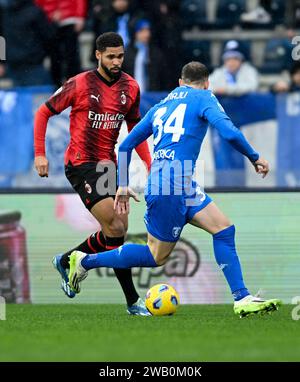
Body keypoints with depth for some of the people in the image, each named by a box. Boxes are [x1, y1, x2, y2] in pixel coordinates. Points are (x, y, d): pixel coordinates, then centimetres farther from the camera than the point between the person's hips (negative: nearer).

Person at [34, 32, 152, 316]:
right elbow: (43, 113, -1)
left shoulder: (130, 87, 5)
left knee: (117, 229, 7)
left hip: (107, 164, 7)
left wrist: (149, 164, 8)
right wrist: (40, 154, -8)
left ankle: (66, 261, 27)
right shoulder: (79, 85, -10)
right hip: (81, 164, -7)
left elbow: (134, 128, 18)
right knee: (116, 228, -15)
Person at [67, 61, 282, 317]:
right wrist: (254, 158, 0)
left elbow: (126, 145, 22)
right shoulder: (203, 98, 2)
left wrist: (123, 186, 27)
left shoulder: (161, 107, 22)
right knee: (156, 256, -3)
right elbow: (229, 132, -14)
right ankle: (86, 261, 4)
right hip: (172, 186, -9)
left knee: (224, 229, 9)